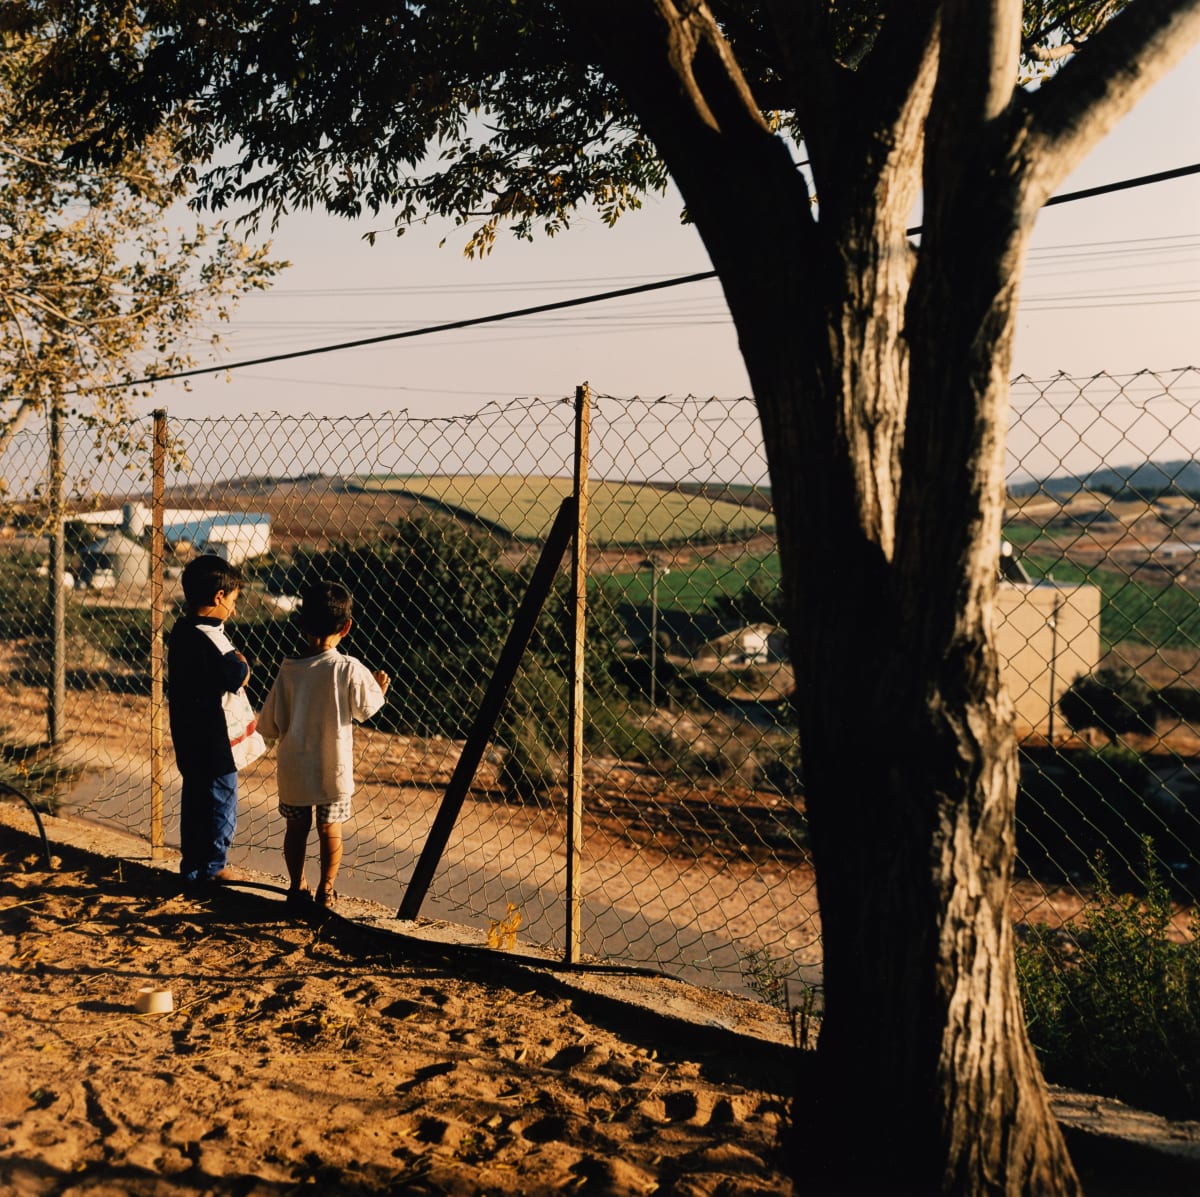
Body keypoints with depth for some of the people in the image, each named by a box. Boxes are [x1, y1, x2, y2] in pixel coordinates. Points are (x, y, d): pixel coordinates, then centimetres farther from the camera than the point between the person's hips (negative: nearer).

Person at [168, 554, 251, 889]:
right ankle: (214, 865, 14)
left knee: (194, 793, 16)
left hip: (184, 727, 9)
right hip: (209, 730, -9)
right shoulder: (211, 638, -21)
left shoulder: (180, 629, 5)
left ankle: (192, 867, 25)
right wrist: (241, 661, 1)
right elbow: (239, 677, -20)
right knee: (222, 790, 5)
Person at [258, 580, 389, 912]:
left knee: (296, 828, 17)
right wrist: (379, 688, 19)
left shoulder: (289, 670, -13)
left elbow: (269, 725, -7)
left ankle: (297, 888, 27)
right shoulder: (350, 669, -17)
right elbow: (365, 709, -1)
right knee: (330, 830, 15)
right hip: (335, 768, -1)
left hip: (294, 768, 1)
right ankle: (326, 891, 22)